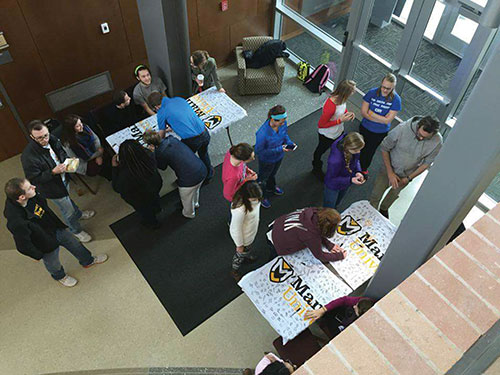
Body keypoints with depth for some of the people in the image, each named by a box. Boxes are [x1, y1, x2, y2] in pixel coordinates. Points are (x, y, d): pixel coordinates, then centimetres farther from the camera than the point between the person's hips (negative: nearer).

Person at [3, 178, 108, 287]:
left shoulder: (32, 197, -24)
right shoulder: (16, 222, -43)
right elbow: (23, 245, -27)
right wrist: (37, 255, -9)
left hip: (56, 228, 5)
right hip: (47, 244, -5)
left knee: (74, 244, 27)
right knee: (53, 264, 26)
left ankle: (88, 261, 58)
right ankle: (60, 276, 61)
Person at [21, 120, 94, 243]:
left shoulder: (52, 139, -14)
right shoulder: (28, 156, -36)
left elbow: (61, 153, 6)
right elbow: (34, 179, -27)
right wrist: (53, 172, -37)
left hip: (64, 179, 6)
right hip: (52, 189, -6)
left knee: (67, 199, 36)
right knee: (68, 211, 15)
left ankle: (78, 214, 65)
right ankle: (76, 230, 43)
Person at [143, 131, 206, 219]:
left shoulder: (160, 153, -14)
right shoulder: (172, 139, 2)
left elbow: (162, 167, 8)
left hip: (189, 180, -6)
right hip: (202, 170, 6)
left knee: (187, 200, 28)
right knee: (195, 190, 39)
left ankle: (189, 214, 55)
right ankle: (195, 203, 68)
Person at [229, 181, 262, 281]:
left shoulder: (253, 197, -24)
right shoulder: (240, 210, -47)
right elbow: (236, 229, -31)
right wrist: (239, 245, -17)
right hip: (243, 236, -6)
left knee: (247, 248, 38)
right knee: (241, 253, 24)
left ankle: (247, 256, 71)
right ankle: (234, 271, 53)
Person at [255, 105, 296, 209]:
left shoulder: (283, 124, -23)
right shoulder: (263, 133, -42)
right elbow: (259, 151, -30)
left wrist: (289, 142, -20)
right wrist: (279, 149, -33)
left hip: (279, 156, 6)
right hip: (267, 160, -6)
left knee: (273, 173, 36)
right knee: (263, 178, 25)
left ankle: (271, 188, 68)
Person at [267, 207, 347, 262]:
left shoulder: (314, 212, -21)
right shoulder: (311, 236, -38)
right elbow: (320, 256, -19)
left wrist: (329, 245, -5)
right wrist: (340, 256, -8)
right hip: (276, 243, -6)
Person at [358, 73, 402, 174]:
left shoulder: (396, 99, -20)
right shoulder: (372, 93, -18)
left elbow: (387, 120, -22)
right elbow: (363, 113, -19)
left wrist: (371, 113, -21)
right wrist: (381, 119, -24)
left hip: (380, 133, 0)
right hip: (365, 128, 0)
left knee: (370, 151, 23)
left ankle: (363, 169, 47)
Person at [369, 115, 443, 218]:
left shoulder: (437, 142, -26)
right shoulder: (402, 129, -32)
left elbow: (427, 163, -9)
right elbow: (384, 148, -17)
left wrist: (408, 178, -11)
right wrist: (390, 172, -17)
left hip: (406, 175, 2)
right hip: (389, 168, -2)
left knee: (394, 194, 25)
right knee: (376, 195, 8)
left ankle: (384, 209, 56)